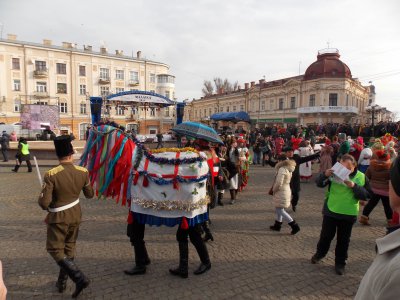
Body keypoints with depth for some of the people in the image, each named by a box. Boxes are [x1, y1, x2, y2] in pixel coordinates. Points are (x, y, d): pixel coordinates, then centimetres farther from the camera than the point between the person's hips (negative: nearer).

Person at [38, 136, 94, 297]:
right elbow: (90, 194, 2)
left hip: (58, 217, -4)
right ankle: (62, 282, 35)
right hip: (75, 215, 5)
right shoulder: (83, 172, -10)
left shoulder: (51, 175, -22)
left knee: (55, 249, 10)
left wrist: (48, 208, 4)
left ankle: (80, 278, -3)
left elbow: (44, 202, -20)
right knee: (69, 248, 20)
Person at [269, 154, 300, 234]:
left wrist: (274, 190, -9)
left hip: (281, 192, -10)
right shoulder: (288, 169, 7)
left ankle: (294, 226, 1)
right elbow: (285, 181, 10)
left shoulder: (282, 169, -22)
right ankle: (277, 225, 31)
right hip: (286, 190, 10)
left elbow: (279, 183, -25)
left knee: (280, 211, 0)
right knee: (278, 209, 19)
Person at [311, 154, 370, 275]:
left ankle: (340, 263, 29)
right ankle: (319, 253, 38)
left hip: (349, 214, 0)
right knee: (326, 235, 14)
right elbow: (319, 184, -9)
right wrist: (325, 175, -28)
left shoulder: (361, 177, -5)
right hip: (330, 211, 0)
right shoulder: (335, 172, -7)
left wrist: (354, 186, -25)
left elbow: (366, 196, -9)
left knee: (343, 240, 12)